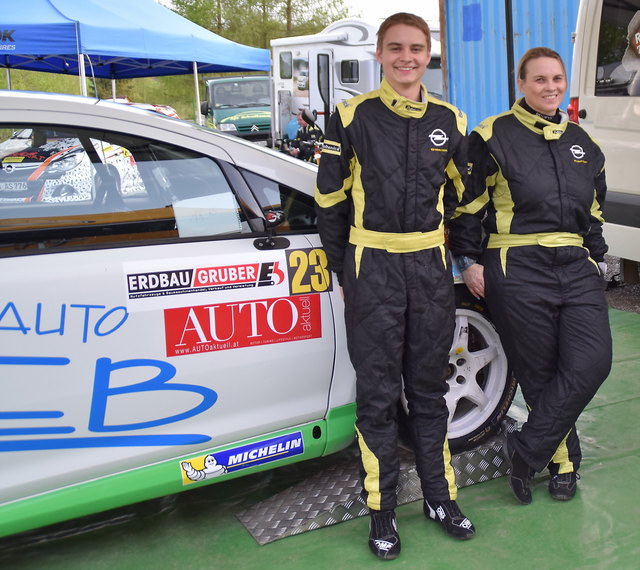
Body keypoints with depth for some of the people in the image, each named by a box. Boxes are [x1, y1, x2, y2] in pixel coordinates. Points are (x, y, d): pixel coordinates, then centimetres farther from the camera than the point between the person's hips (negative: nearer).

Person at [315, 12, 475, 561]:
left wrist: (456, 260, 16)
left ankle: (440, 495, 27)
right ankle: (382, 510, 16)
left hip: (431, 267, 3)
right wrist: (344, 271, 2)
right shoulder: (352, 117, -2)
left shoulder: (449, 121, 7)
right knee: (378, 394, 4)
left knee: (429, 390, 13)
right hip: (373, 267, -3)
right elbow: (331, 201, 2)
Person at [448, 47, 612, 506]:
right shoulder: (493, 136, 0)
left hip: (576, 266, 5)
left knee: (592, 364, -10)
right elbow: (468, 203, 0)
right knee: (539, 374, 0)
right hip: (517, 268, -5)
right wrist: (469, 260, -5)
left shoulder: (582, 143, 18)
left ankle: (526, 453, 2)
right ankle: (562, 459, 20)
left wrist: (598, 259, 19)